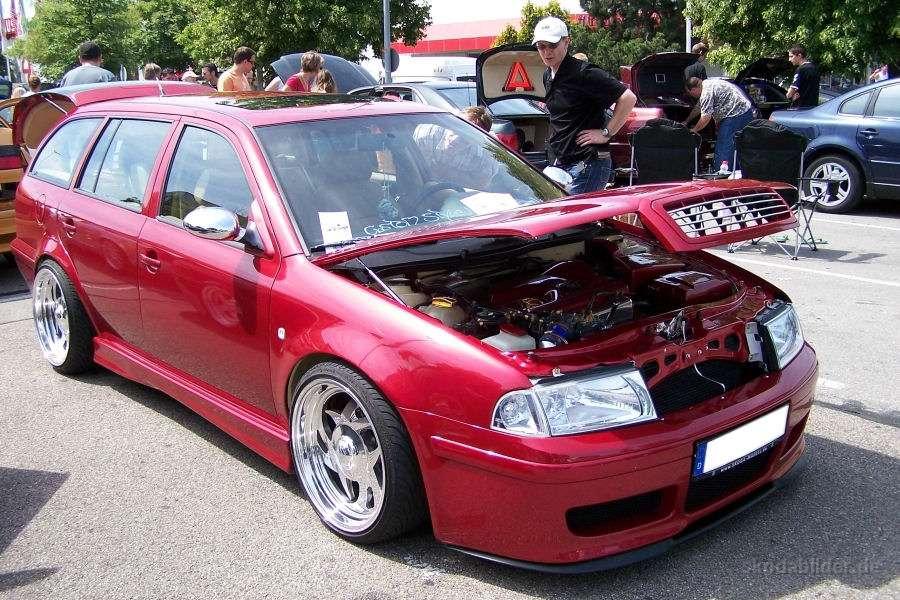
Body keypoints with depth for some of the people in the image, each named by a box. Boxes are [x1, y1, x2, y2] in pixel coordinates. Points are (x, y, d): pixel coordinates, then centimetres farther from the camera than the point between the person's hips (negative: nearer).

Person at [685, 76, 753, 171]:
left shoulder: (707, 93, -17)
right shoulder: (707, 84, 16)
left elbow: (705, 118, -19)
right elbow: (698, 107, 30)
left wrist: (694, 130, -4)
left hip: (737, 115, -11)